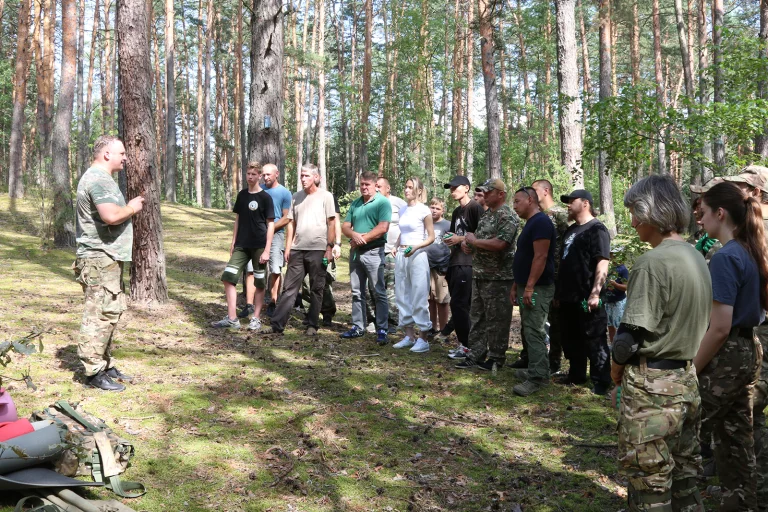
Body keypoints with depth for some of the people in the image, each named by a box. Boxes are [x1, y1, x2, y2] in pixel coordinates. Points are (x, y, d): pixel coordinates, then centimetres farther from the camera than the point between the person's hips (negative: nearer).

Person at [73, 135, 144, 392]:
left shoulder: (101, 178, 20)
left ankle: (106, 365, 24)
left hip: (107, 257, 11)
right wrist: (132, 208, -10)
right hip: (100, 258, -11)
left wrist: (129, 207, 13)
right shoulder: (98, 179, -15)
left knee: (110, 312, 15)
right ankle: (93, 372, -4)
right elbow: (111, 216, -27)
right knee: (101, 314, -9)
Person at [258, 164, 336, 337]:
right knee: (289, 288, 2)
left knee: (316, 289, 6)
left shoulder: (325, 196, -2)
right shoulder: (296, 197, 12)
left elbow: (331, 223, -3)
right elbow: (291, 223, 15)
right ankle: (277, 325, 2)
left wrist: (329, 248, -9)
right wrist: (288, 247, 9)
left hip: (318, 249, -4)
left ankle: (312, 325, 15)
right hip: (297, 249, 4)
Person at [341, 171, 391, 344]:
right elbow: (345, 226, 10)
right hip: (355, 252, 7)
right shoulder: (355, 203, 14)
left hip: (373, 251, -7)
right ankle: (358, 327, 19)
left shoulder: (382, 202, -6)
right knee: (357, 292, 11)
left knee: (379, 292, -5)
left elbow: (382, 228, -17)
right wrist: (354, 235, -12)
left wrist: (363, 239, -12)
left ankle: (382, 330, -3)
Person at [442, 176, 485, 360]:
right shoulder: (456, 211, 21)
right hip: (455, 262, 9)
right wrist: (450, 239, 11)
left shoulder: (475, 207, -7)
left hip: (467, 263, -9)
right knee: (460, 305, 10)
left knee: (459, 304, -10)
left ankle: (467, 345, -4)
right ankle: (464, 343, 15)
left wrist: (461, 239, -15)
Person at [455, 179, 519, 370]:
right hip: (479, 276, 9)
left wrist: (474, 240, -15)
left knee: (496, 319, 0)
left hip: (497, 278, -9)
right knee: (477, 317, 12)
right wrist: (467, 242, -1)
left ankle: (496, 358, 10)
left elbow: (499, 244, -27)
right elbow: (478, 238, 23)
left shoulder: (507, 216, -14)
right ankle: (475, 355, 19)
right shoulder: (486, 214, 15)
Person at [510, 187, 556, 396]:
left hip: (537, 288, -10)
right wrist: (516, 286, 20)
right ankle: (535, 370, 23)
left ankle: (537, 378, -8)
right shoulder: (531, 223, 17)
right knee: (530, 331, 15)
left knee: (534, 332, -10)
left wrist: (529, 287, -24)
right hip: (527, 286, 10)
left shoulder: (541, 222, -15)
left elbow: (541, 257, -22)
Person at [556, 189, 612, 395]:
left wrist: (595, 293, -24)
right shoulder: (571, 230, 17)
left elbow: (602, 264, -18)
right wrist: (558, 291, 19)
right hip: (569, 296, 9)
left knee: (594, 340, -2)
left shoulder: (596, 229, -10)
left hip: (586, 297, -9)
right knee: (571, 339, 15)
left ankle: (601, 382, 5)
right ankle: (576, 375, 27)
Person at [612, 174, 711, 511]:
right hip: (688, 381, 8)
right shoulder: (697, 258, 8)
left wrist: (616, 368, -1)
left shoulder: (653, 262, -18)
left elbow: (632, 333, -18)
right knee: (683, 478, 17)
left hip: (652, 384, -8)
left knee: (649, 484, 3)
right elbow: (691, 322, 14)